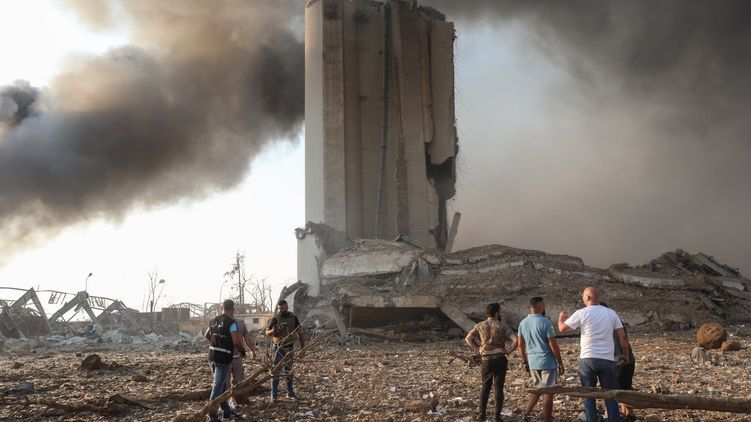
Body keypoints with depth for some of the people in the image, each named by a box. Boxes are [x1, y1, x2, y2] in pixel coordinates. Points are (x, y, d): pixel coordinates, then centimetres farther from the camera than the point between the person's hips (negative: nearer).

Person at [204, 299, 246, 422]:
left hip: (212, 356, 7)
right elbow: (236, 342, -20)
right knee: (218, 386, -4)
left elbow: (207, 335, 22)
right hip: (223, 358, -7)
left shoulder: (214, 320, 9)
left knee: (222, 385, 18)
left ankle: (226, 411, 27)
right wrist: (242, 351, -2)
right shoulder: (231, 323, -13)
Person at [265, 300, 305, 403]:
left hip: (289, 348, 3)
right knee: (276, 371, -3)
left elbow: (300, 333, 4)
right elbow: (267, 332, -5)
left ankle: (290, 392, 25)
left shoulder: (293, 318, -2)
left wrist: (302, 347, 0)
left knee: (289, 371, 13)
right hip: (278, 348, -2)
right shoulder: (275, 319, -7)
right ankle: (274, 395, 2)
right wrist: (272, 331, -28)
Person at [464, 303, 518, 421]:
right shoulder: (502, 326, -6)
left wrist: (477, 349, 3)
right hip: (500, 359, -2)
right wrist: (509, 350, -4)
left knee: (485, 387, 13)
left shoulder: (480, 326, 2)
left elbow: (468, 338, 4)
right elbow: (515, 340, -15)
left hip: (486, 360, 2)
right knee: (499, 387, 4)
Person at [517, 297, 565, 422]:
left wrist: (525, 362, 20)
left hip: (532, 362, 6)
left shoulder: (523, 323, 5)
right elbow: (553, 345, -14)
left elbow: (520, 344, 10)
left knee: (538, 388, 21)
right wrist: (560, 363, -6)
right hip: (547, 362, -6)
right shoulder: (545, 322, -15)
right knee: (548, 392, 3)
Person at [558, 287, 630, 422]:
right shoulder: (611, 313, 5)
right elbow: (622, 336, 4)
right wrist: (626, 355, 15)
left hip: (587, 359, -3)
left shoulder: (582, 313, -5)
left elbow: (562, 329, 2)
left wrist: (561, 318, 23)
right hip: (607, 360, 3)